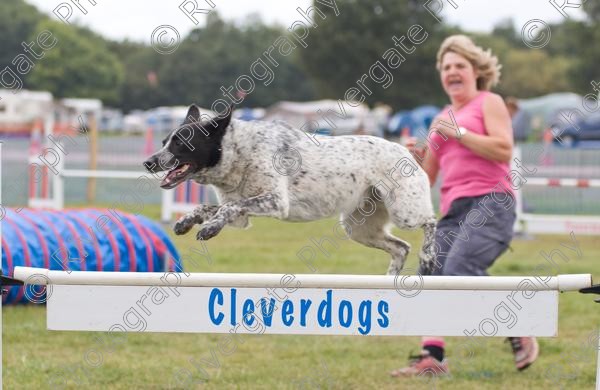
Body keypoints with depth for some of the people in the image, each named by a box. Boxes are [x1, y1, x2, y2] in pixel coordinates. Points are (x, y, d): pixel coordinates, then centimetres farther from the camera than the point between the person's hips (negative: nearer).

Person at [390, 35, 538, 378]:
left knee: (460, 269, -24)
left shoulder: (489, 103, 6)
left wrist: (459, 133, -11)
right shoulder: (441, 120, 26)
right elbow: (427, 179, 25)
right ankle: (432, 359, -11)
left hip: (490, 201, -7)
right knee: (433, 274, -8)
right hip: (454, 208, 7)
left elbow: (505, 150, -9)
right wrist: (419, 157, 5)